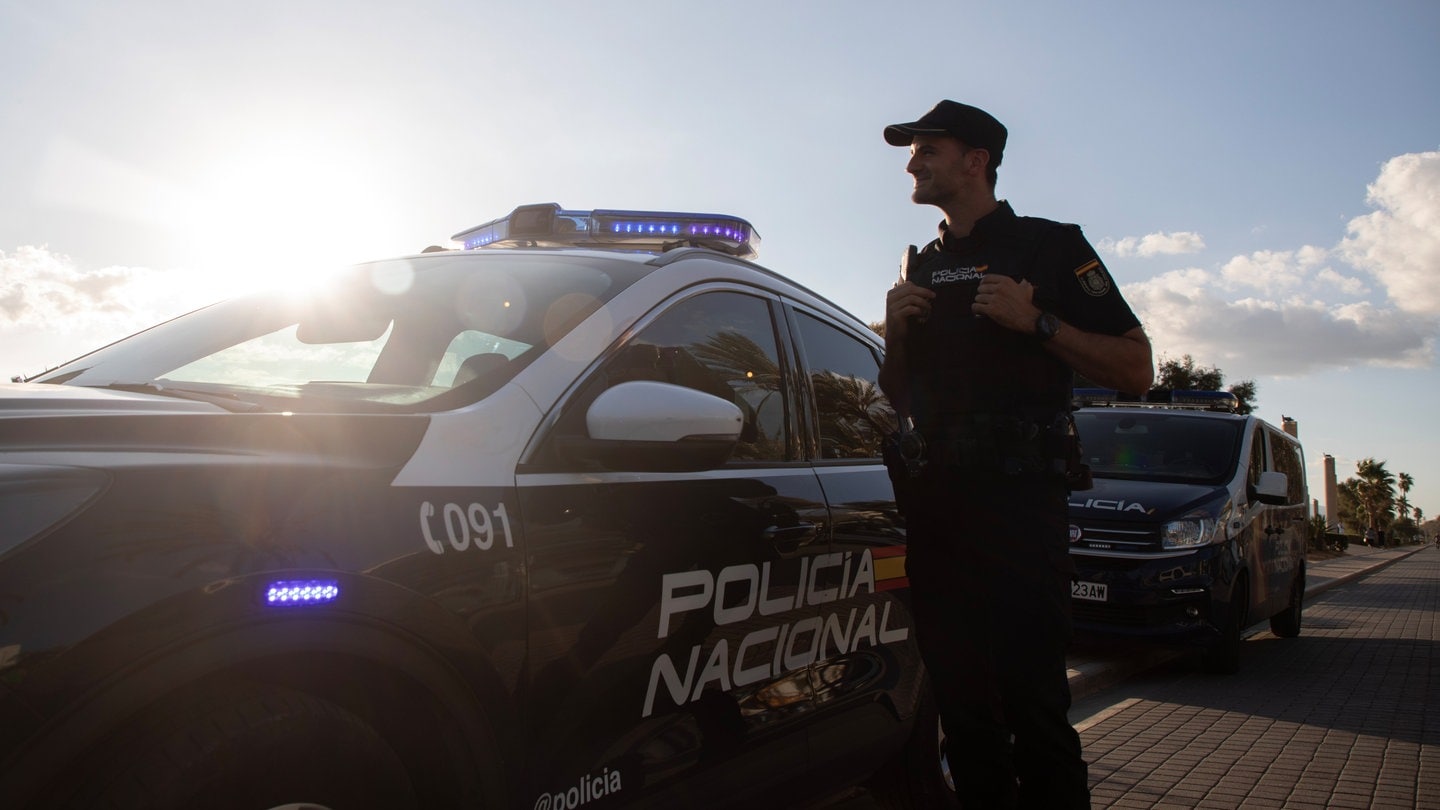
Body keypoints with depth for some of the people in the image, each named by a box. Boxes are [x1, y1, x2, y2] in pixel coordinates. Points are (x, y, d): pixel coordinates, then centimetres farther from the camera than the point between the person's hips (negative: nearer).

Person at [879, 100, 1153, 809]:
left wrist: (1037, 321, -14)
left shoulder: (1051, 246, 4)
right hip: (935, 504, 6)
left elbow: (1136, 370, -3)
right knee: (961, 705, 10)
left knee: (1032, 702, -8)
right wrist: (894, 333, 3)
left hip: (1019, 503, -5)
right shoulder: (921, 267, 21)